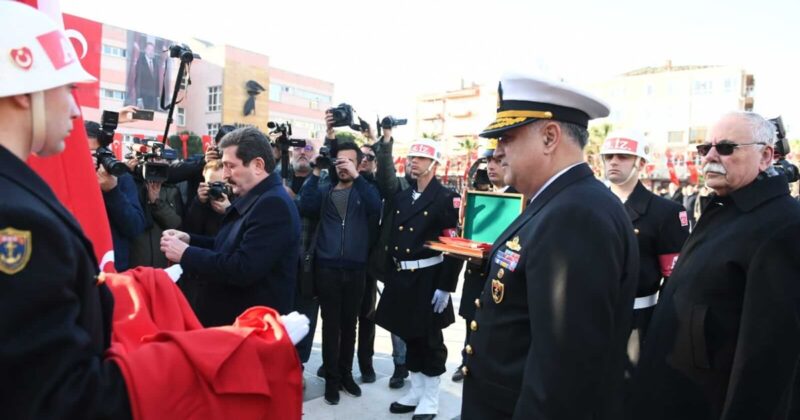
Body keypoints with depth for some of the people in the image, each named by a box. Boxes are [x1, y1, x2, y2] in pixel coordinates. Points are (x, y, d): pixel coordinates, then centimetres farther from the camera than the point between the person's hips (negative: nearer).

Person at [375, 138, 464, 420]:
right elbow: (392, 239, 13)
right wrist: (389, 276, 10)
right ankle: (416, 391, 32)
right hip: (401, 278, 6)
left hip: (428, 280, -6)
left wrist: (445, 287, -18)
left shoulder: (446, 199, -9)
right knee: (410, 336, 16)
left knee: (430, 339, 6)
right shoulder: (401, 197, 11)